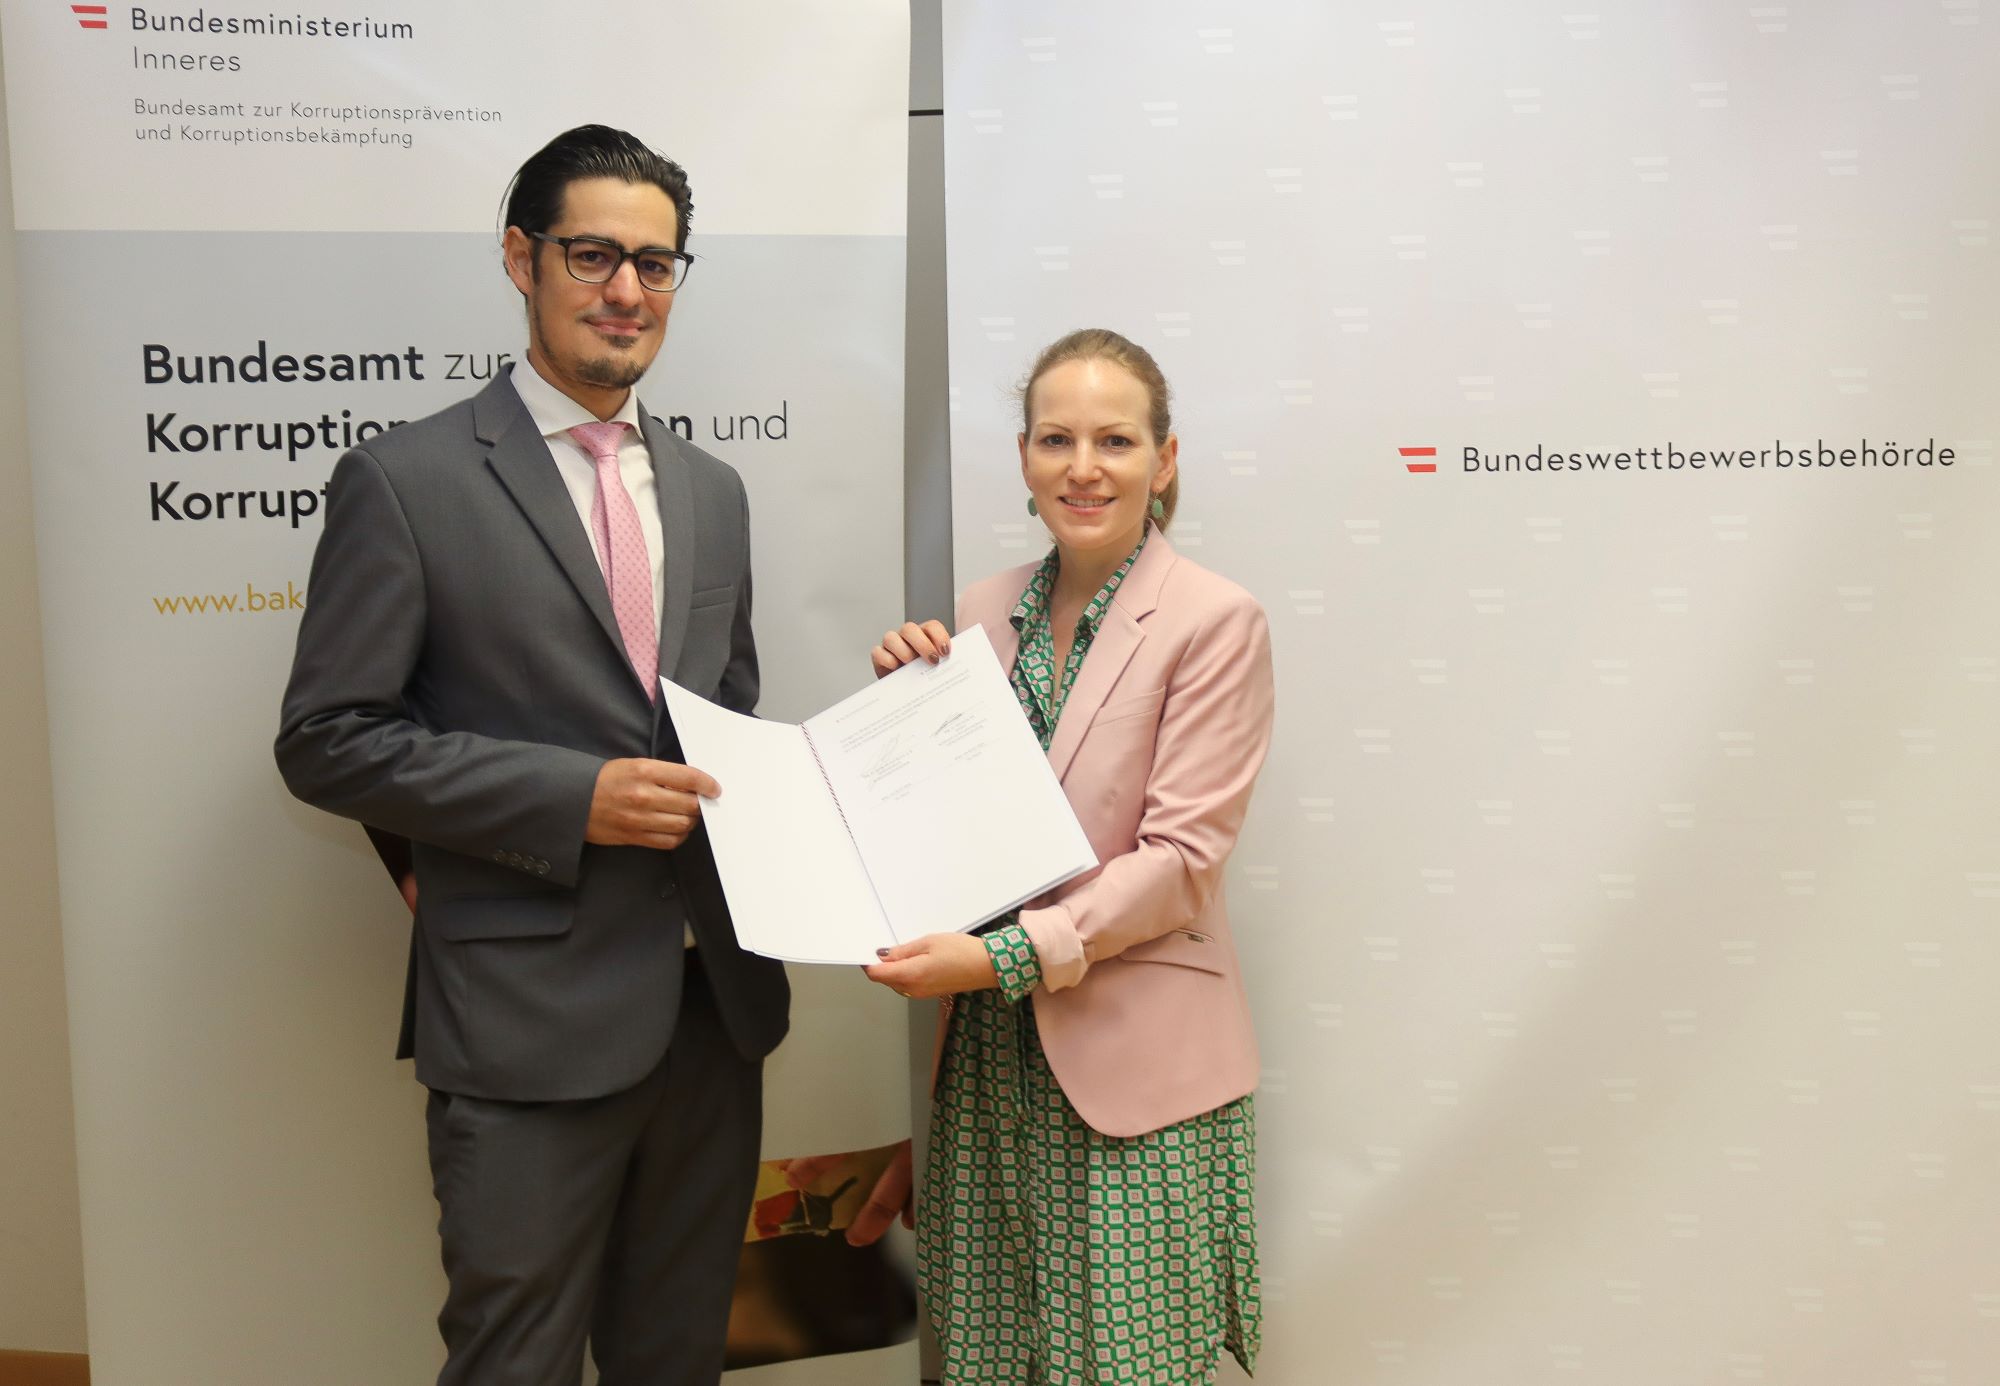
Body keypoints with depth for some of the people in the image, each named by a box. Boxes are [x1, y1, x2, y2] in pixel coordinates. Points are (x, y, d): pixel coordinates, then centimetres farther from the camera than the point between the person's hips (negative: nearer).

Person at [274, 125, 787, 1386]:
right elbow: (327, 740, -9)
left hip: (714, 1004, 6)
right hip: (531, 1018, -5)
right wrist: (572, 798, -18)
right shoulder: (406, 481, -6)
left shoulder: (712, 491, 12)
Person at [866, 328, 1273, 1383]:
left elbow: (1183, 854, -13)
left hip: (1136, 1064, -5)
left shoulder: (1215, 621, -8)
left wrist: (1006, 956, -21)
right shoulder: (985, 609, 9)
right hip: (990, 1058, 5)